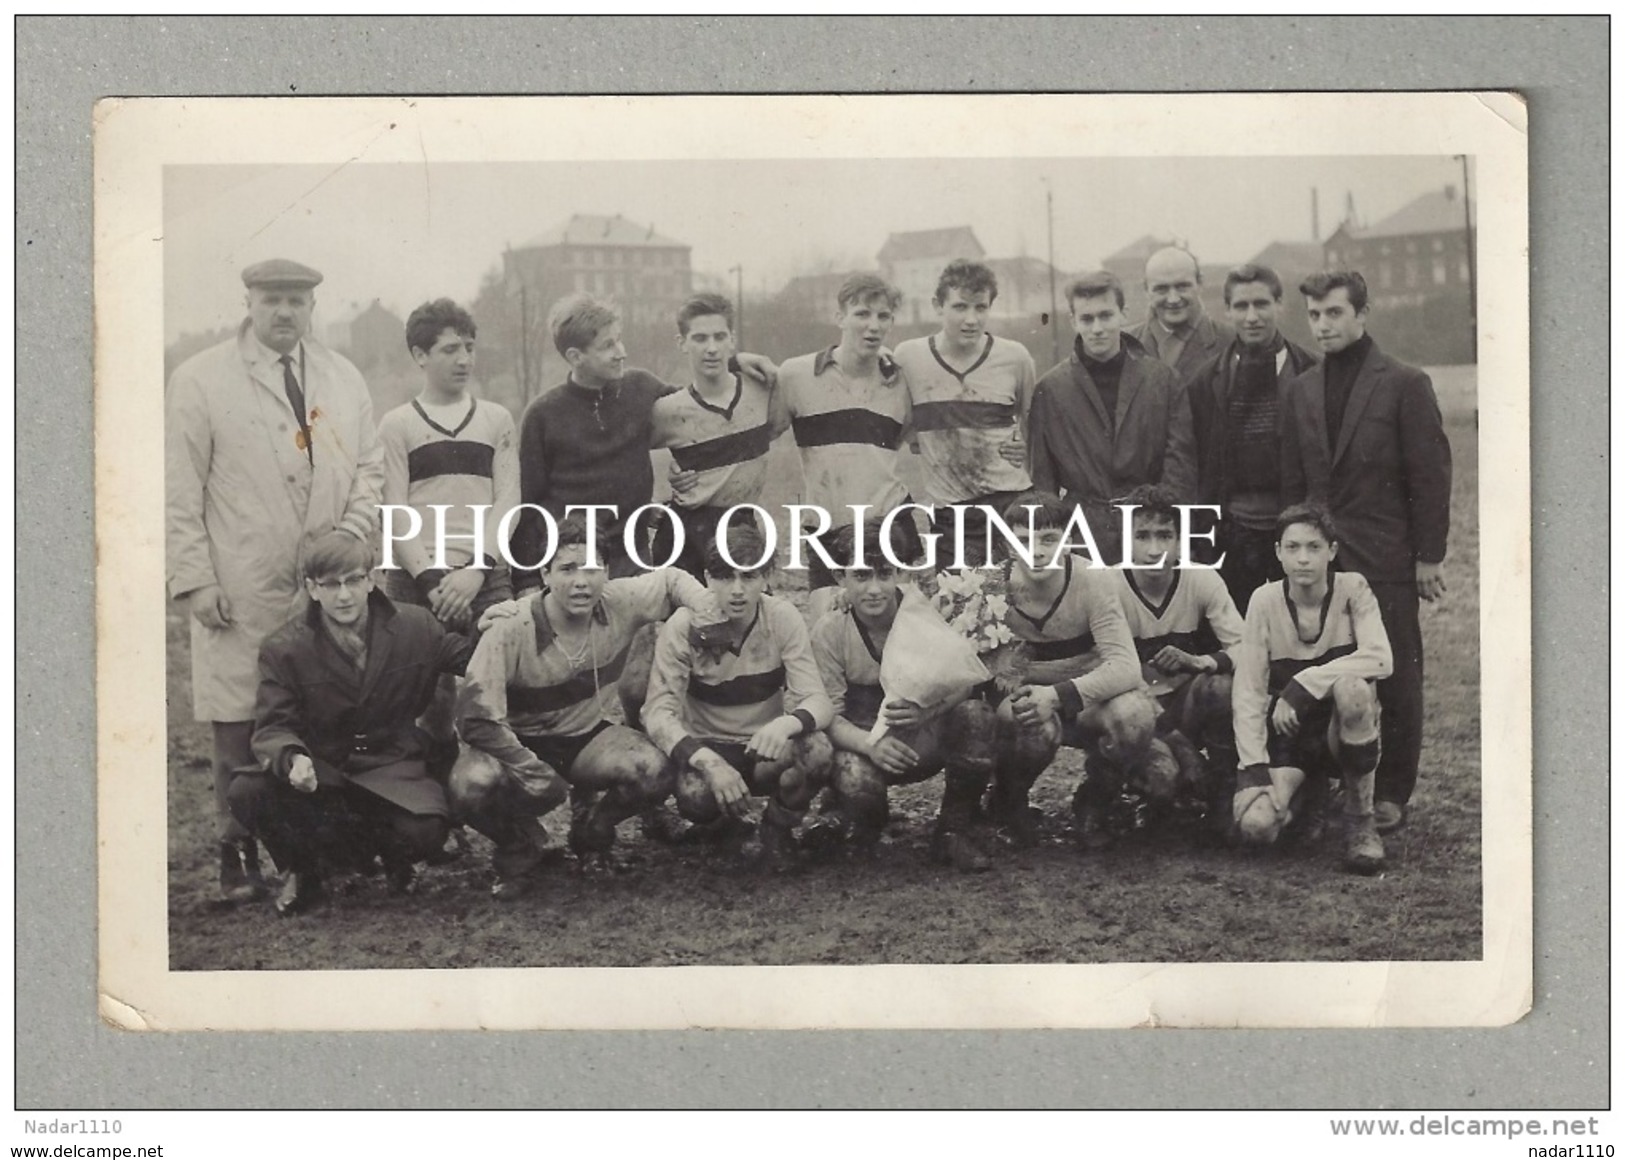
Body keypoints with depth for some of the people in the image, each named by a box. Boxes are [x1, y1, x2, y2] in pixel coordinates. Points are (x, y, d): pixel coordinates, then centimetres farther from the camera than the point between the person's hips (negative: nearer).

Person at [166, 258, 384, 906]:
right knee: (238, 728, -1)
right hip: (241, 591, -3)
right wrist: (195, 579, -7)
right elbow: (179, 491, -1)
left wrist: (352, 533, -1)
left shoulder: (344, 380, 14)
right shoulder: (199, 382, 2)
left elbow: (369, 469, 17)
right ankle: (238, 857, 8)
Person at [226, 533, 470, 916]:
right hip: (319, 772, 0)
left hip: (392, 769, 0)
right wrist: (292, 758, -33)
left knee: (423, 831, -32)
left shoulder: (416, 627, -2)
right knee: (246, 793, -28)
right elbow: (272, 727, -12)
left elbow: (470, 661, 12)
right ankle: (302, 872, 5)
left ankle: (394, 859, 13)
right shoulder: (283, 649, -6)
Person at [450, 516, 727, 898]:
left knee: (654, 772, -27)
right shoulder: (509, 631, -27)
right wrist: (537, 774, -29)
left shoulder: (620, 605, -15)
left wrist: (708, 612, -13)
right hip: (519, 743, -3)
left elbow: (673, 579, 7)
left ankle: (590, 824, 9)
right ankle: (518, 851, 1)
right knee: (473, 786, -36)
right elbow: (475, 719, -28)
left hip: (587, 737, 3)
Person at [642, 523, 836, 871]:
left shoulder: (782, 618, -12)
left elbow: (818, 699, -16)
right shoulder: (684, 627, -16)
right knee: (695, 795, -36)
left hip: (765, 750, 1)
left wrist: (789, 723, -42)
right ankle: (724, 828, 5)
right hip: (706, 747, -1)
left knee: (818, 751, -32)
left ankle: (777, 829, 1)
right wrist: (708, 761, -39)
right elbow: (659, 711, -21)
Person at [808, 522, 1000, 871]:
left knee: (975, 713, -30)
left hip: (925, 740, 1)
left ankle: (955, 830, -10)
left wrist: (927, 708, -41)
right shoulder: (828, 632, -11)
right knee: (856, 778, -38)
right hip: (860, 740, -1)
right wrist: (870, 743, -36)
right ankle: (857, 827, 5)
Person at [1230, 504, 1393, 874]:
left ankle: (1361, 822, -16)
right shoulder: (1265, 601, -5)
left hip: (1345, 732, -1)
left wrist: (1303, 685, -30)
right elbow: (1248, 691, -8)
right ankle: (1305, 791, 14)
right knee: (1254, 826, -26)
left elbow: (1380, 659, -25)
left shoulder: (1352, 589, -8)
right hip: (1288, 735, 2)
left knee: (1350, 686, -36)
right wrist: (1254, 768, -17)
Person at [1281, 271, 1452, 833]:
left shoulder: (1405, 385, -3)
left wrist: (1428, 557, -7)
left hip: (1385, 559, -4)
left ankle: (1392, 795, 12)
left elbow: (1431, 475, -4)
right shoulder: (1302, 390, 12)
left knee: (1396, 682, 2)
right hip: (1320, 558, 4)